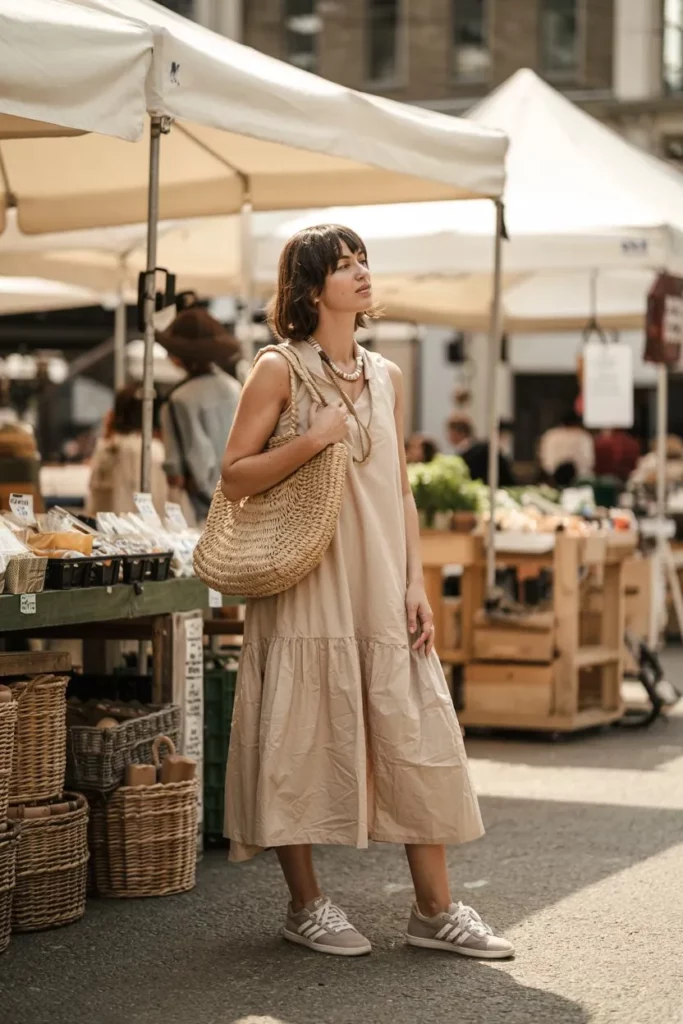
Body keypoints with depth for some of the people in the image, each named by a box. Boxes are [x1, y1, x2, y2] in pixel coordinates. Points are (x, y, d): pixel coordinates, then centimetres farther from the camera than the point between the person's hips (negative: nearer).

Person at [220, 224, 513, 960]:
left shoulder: (386, 376, 13)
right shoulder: (280, 371, -3)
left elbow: (400, 491, 14)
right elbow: (234, 478, -7)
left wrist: (415, 583, 6)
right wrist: (313, 438, -17)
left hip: (380, 589, 5)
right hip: (306, 587, -5)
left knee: (417, 735, 2)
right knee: (304, 739, 1)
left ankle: (434, 910, 9)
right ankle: (306, 906, 15)